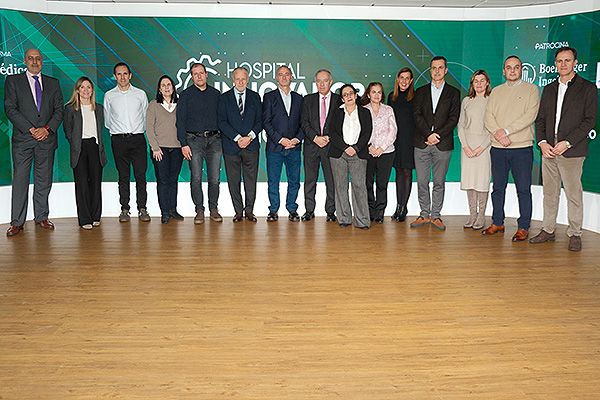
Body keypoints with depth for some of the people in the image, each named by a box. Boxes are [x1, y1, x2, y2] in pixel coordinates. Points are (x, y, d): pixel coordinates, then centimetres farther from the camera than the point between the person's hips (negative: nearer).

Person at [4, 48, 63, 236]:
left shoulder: (53, 83, 13)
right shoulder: (13, 80, 7)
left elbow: (59, 110, 7)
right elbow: (10, 108, -2)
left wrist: (47, 129, -9)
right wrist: (31, 129, -13)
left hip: (46, 139, 2)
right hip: (22, 139, -2)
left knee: (44, 181, 7)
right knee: (20, 180, -1)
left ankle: (41, 217, 18)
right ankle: (17, 222, 5)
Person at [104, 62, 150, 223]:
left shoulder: (140, 94, 8)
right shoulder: (109, 96, 8)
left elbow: (146, 117, 14)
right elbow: (107, 120, 16)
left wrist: (138, 130, 11)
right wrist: (117, 131, 12)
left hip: (138, 138, 0)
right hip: (119, 139, 0)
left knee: (140, 175, -5)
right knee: (123, 176, 2)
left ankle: (142, 209, 2)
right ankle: (124, 209, 9)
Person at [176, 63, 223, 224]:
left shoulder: (215, 94, 12)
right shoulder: (186, 95, 5)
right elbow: (180, 120, 1)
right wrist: (183, 144, -7)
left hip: (214, 139, 2)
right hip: (194, 140, -2)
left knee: (214, 178, 1)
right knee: (196, 178, -3)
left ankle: (213, 209, 13)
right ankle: (199, 210, 7)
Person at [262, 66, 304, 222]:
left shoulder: (298, 98, 14)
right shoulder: (269, 97, 5)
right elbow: (266, 122, -3)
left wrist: (297, 139, -6)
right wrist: (280, 139, -12)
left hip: (294, 147, 2)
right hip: (274, 147, -2)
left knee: (294, 180, 5)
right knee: (273, 181, 2)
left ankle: (292, 209, 17)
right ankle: (273, 210, 14)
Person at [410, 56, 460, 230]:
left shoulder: (453, 93, 9)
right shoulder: (420, 91, 12)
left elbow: (454, 118, -1)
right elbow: (417, 116, 1)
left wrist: (438, 135, -13)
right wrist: (428, 135, -12)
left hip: (443, 144, -1)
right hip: (422, 143, 1)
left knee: (439, 183, 4)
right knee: (422, 182, 3)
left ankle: (436, 215, 12)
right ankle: (424, 214, 13)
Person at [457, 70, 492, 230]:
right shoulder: (466, 101, 11)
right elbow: (460, 125, 7)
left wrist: (482, 147, -13)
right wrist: (465, 146, -5)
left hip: (484, 144, -3)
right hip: (467, 144, 3)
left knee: (482, 180, -3)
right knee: (468, 179, 4)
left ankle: (481, 216, 6)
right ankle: (472, 215, 12)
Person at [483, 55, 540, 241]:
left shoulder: (531, 89, 5)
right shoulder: (496, 91, 15)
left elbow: (530, 115, -8)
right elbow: (488, 117, 5)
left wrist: (507, 131, -15)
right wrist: (498, 134, -12)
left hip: (522, 147, -3)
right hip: (498, 148, 3)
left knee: (523, 189, -1)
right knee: (498, 188, 9)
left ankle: (523, 227, 6)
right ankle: (497, 223, 20)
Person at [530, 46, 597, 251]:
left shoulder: (587, 88, 1)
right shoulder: (549, 89, 15)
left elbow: (590, 120, -5)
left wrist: (566, 143, -14)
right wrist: (542, 142, -3)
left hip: (572, 151, -4)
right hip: (548, 150, 4)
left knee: (573, 194, 0)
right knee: (549, 194, 9)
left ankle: (574, 234, 11)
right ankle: (548, 230, 18)